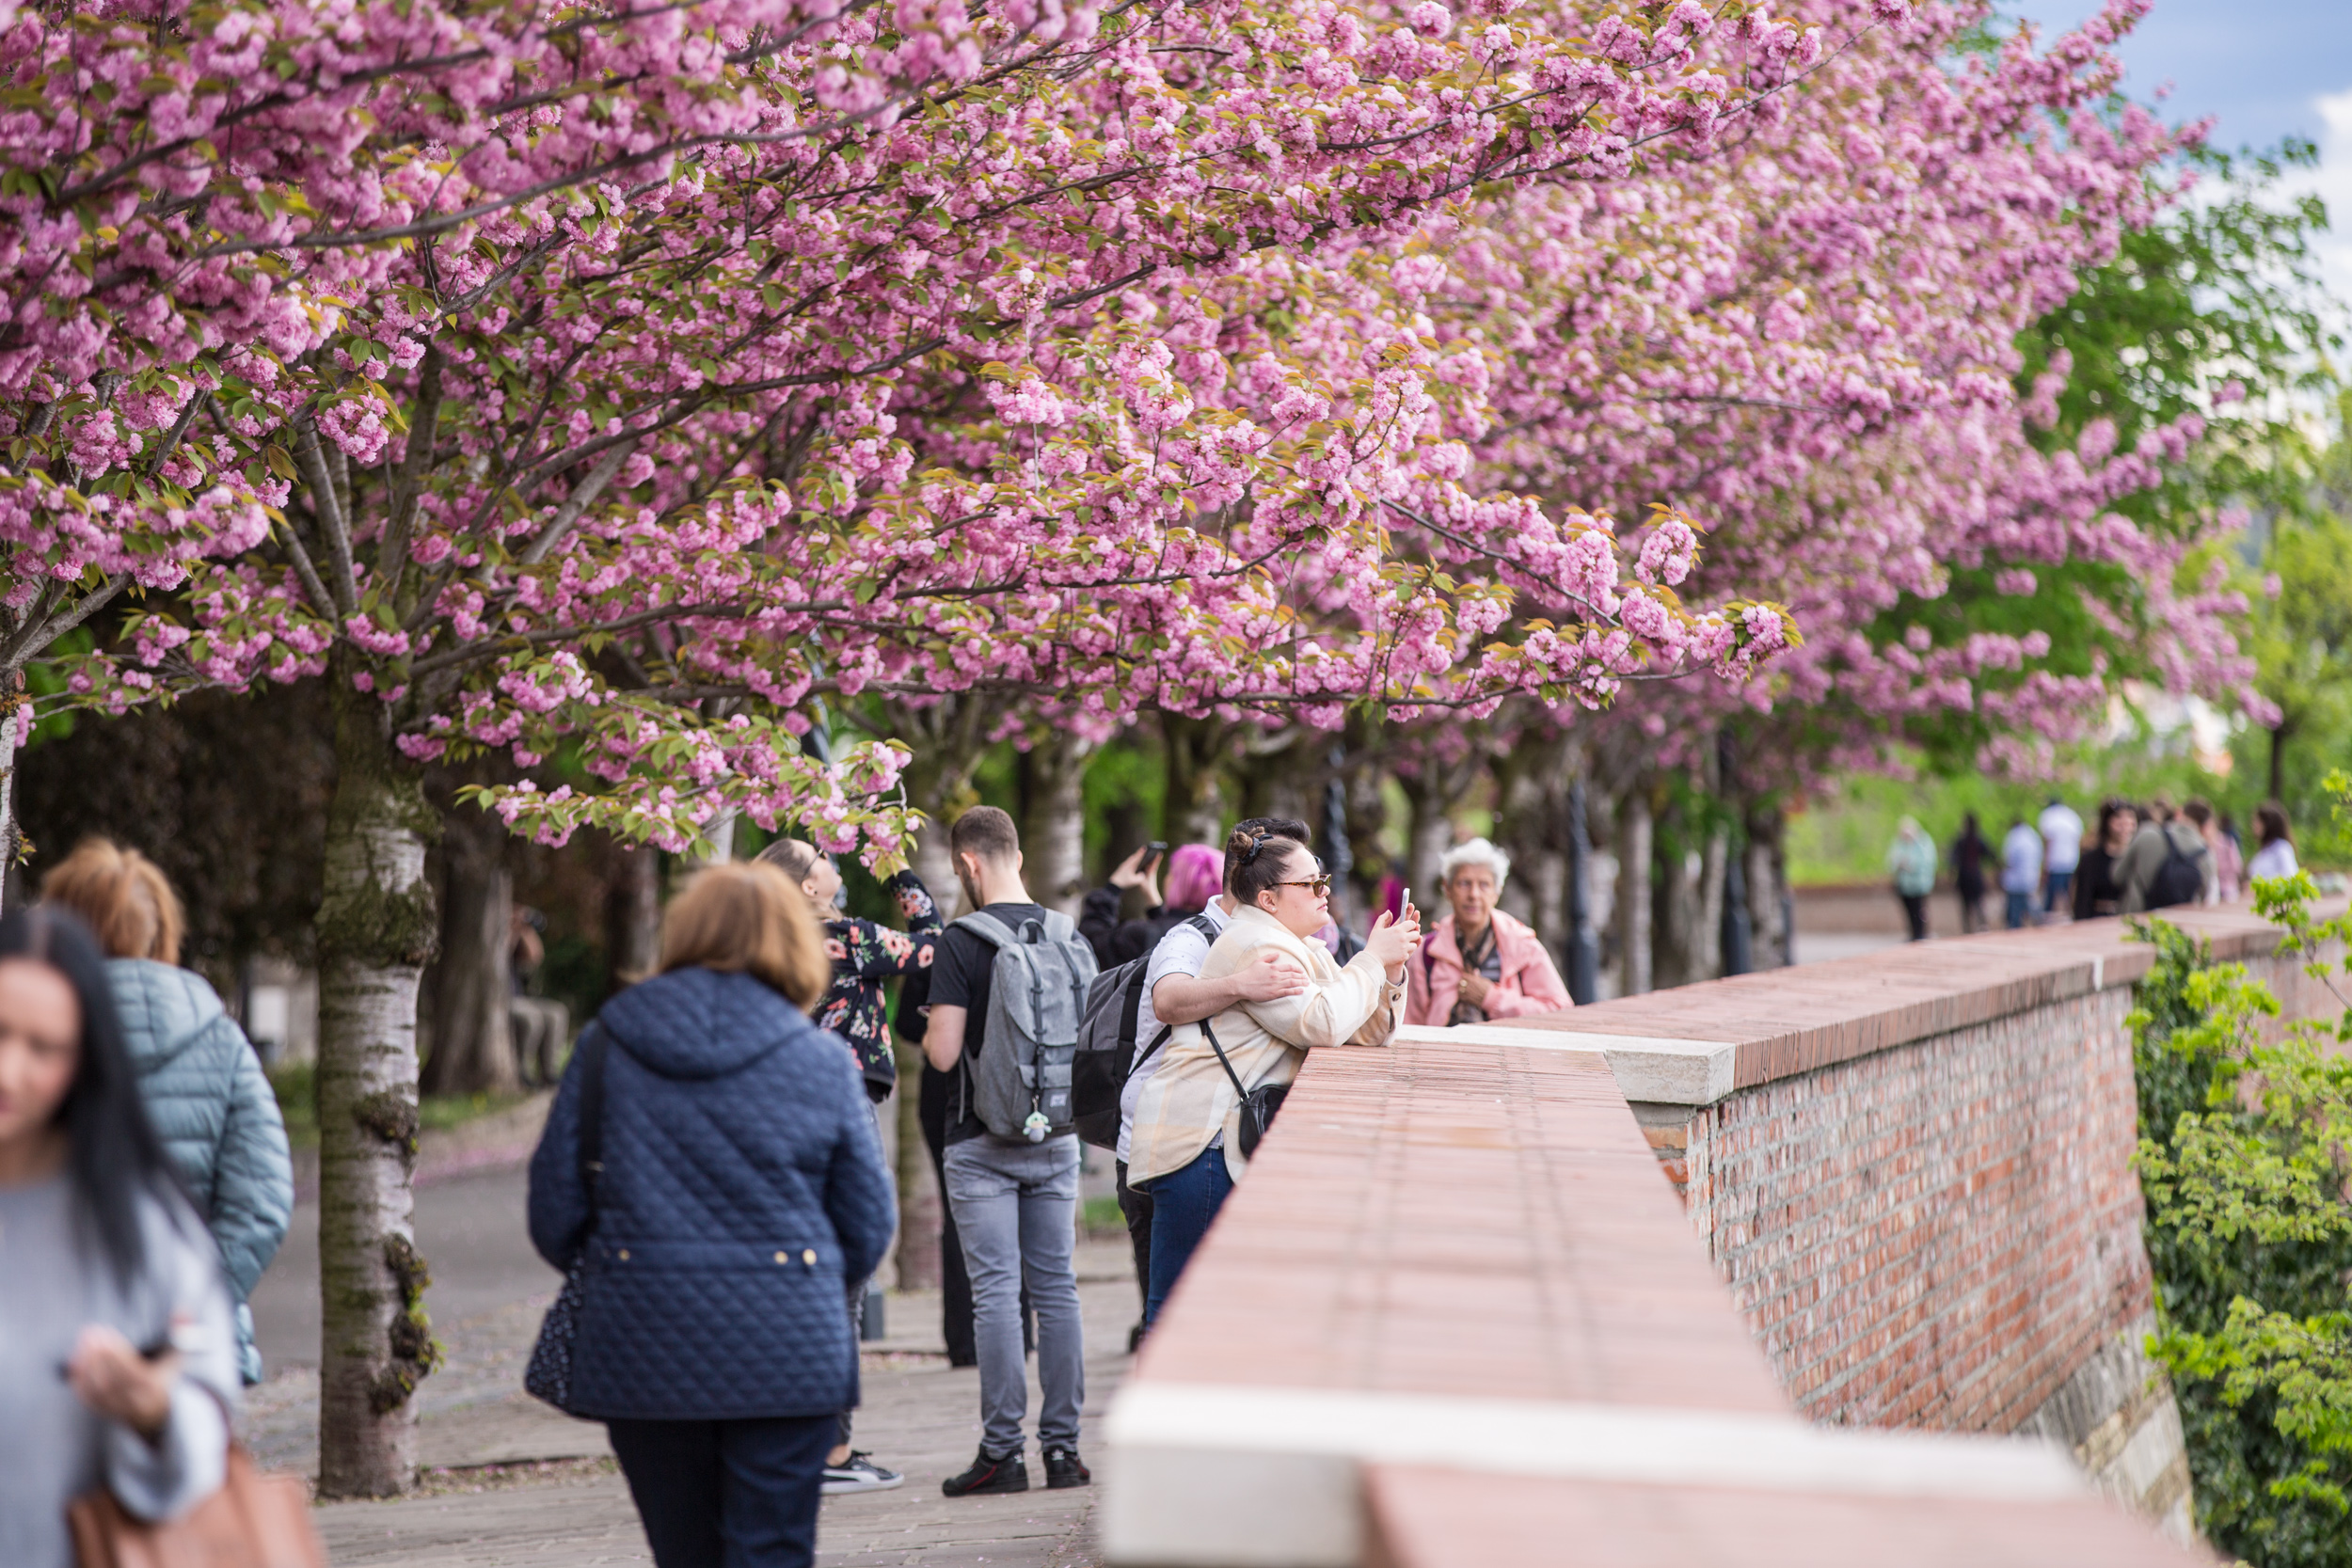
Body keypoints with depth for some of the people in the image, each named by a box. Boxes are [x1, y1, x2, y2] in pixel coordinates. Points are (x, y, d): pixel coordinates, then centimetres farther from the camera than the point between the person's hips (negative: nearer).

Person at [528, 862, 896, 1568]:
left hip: (641, 1348, 2)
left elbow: (554, 1206, 4)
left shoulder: (609, 1042, 2)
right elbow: (868, 1226, 4)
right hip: (785, 1351, -2)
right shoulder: (823, 1060, 0)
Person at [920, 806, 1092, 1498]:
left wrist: (930, 1032, 8)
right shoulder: (1068, 936, 5)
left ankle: (1002, 1451, -3)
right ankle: (1062, 1446, 8)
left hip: (983, 1142, -4)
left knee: (996, 1292, -3)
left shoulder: (962, 942, -11)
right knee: (1057, 1287, 7)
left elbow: (943, 1052, -13)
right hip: (1056, 1135, 4)